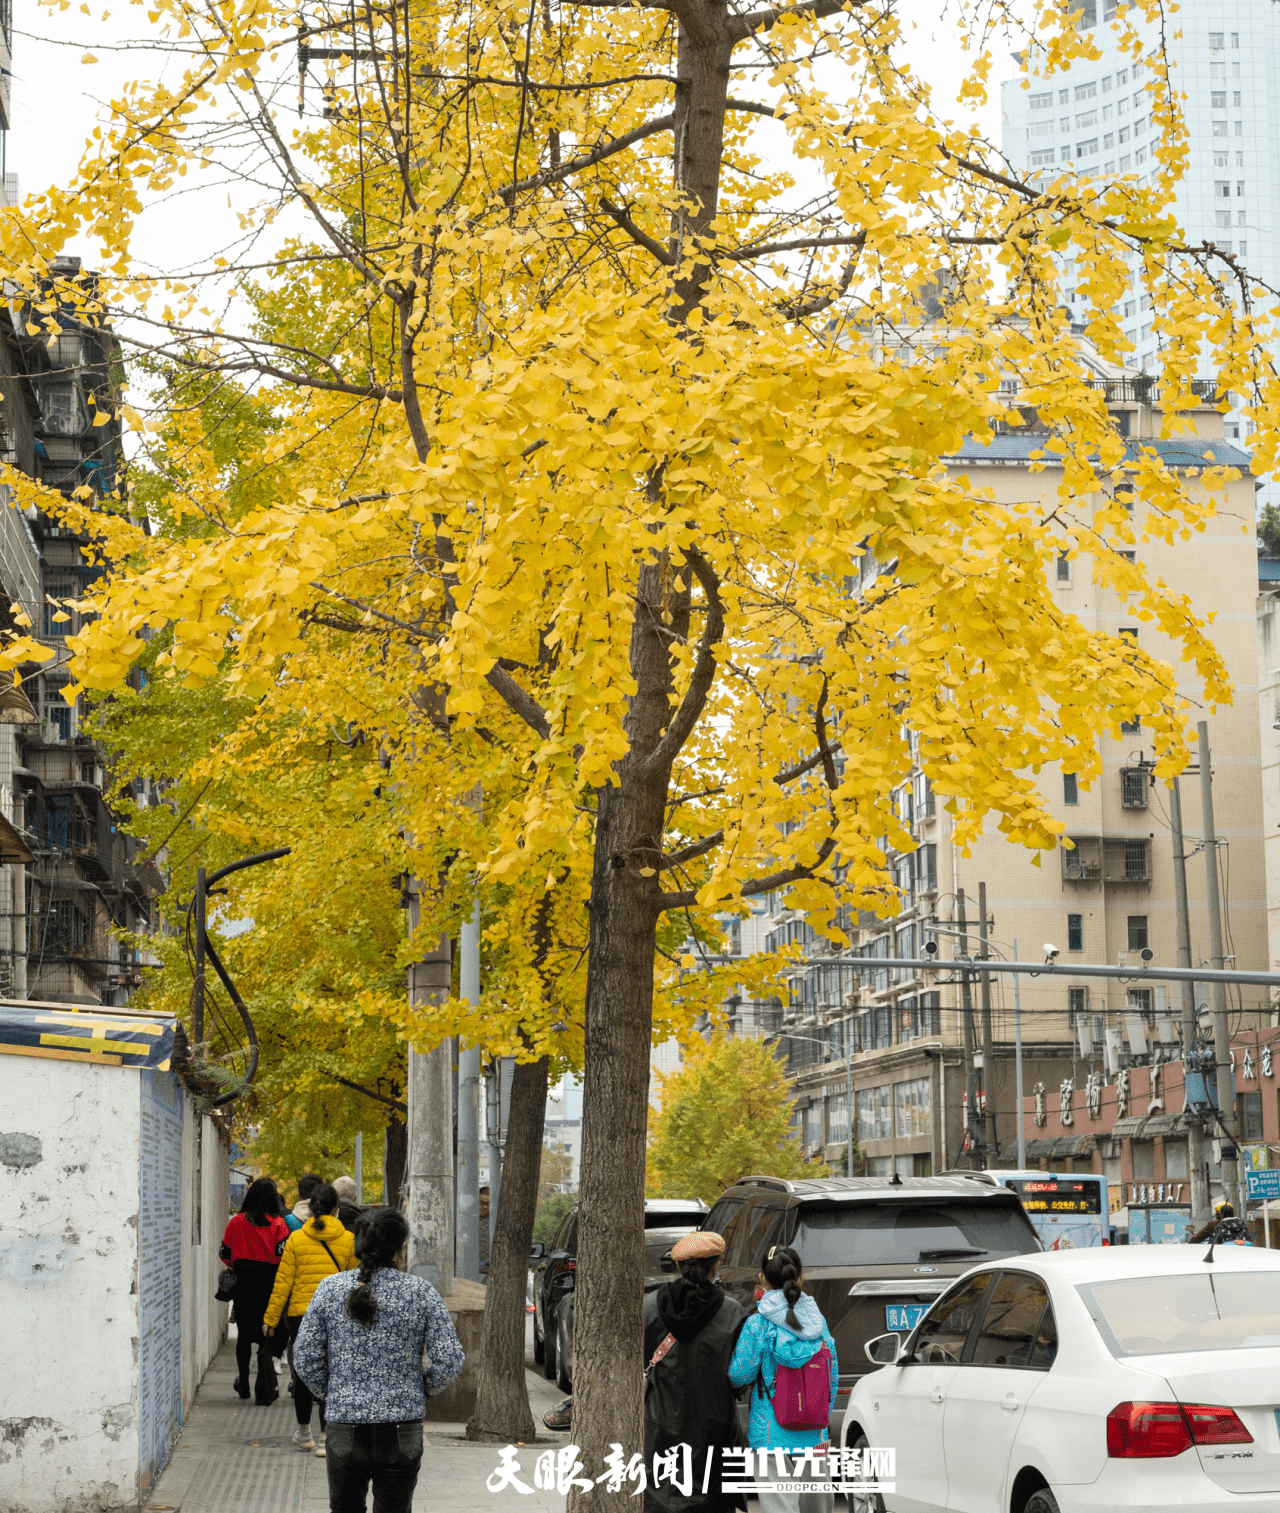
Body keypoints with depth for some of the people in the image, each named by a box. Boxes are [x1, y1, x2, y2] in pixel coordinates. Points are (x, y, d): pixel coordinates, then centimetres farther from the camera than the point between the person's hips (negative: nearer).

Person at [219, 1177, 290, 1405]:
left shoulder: (236, 1223, -1)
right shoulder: (278, 1224, -7)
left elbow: (224, 1254, 5)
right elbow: (284, 1256, -13)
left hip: (243, 1283, 2)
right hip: (269, 1284, -2)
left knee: (244, 1334, 18)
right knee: (267, 1336, 3)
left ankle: (243, 1384, 30)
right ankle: (264, 1390, -4)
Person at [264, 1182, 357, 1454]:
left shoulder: (296, 1239, -2)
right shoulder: (348, 1240, -1)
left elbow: (283, 1281, 0)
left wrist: (271, 1318, 6)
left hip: (301, 1313, 0)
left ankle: (304, 1433, 26)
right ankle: (326, 1437, -5)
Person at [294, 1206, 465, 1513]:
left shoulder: (330, 1289, -2)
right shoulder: (421, 1292, -5)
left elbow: (305, 1358, -2)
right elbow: (450, 1361, -8)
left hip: (345, 1429, 1)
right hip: (402, 1431, -1)